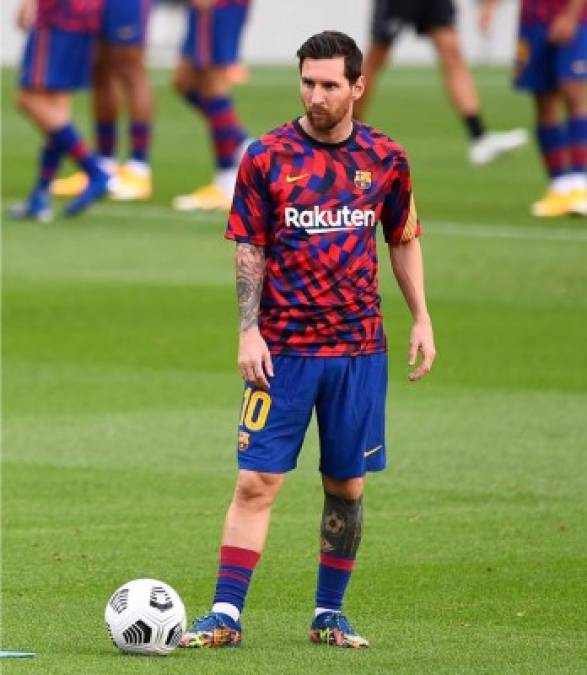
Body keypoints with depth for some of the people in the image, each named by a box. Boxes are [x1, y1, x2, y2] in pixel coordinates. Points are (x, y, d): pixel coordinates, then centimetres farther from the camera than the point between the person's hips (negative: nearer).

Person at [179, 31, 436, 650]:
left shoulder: (385, 159, 4)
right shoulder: (267, 157, -3)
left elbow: (404, 240, 15)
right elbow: (249, 250, -1)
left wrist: (421, 319, 9)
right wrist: (248, 331, -9)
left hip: (360, 348, 2)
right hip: (283, 348, -2)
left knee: (347, 487, 7)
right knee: (257, 481, -7)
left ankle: (329, 615, 18)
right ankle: (225, 615, -6)